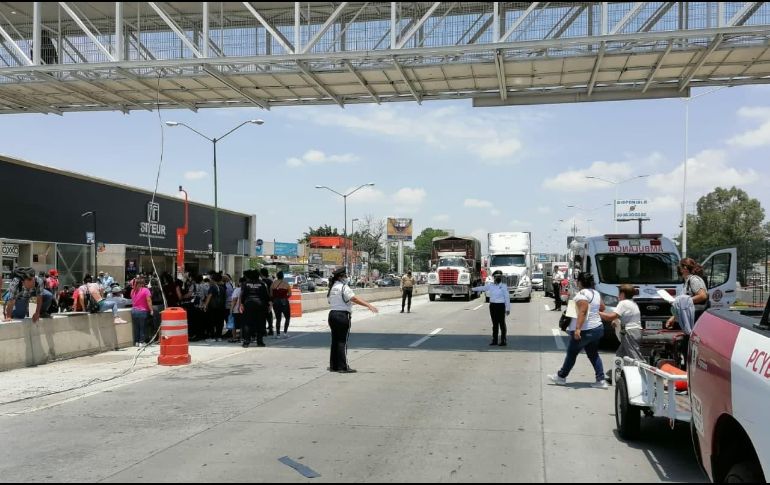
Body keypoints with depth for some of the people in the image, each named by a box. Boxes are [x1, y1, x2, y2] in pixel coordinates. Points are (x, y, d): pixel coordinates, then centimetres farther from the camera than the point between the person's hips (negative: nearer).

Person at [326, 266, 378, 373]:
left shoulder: (332, 287, 13)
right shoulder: (344, 287, -13)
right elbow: (354, 298, -22)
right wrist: (369, 305, -27)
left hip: (332, 314, 8)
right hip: (343, 315, -8)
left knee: (335, 340, 13)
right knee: (343, 341, -4)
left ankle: (333, 365, 18)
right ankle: (343, 367, -2)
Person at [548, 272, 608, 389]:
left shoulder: (582, 294, -17)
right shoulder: (596, 293, 9)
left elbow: (582, 312, -26)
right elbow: (602, 308, 20)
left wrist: (578, 328, -29)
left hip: (585, 330, -8)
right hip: (597, 328, 8)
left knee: (571, 353, 6)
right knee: (593, 355, 13)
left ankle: (561, 377, 18)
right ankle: (601, 380, 7)